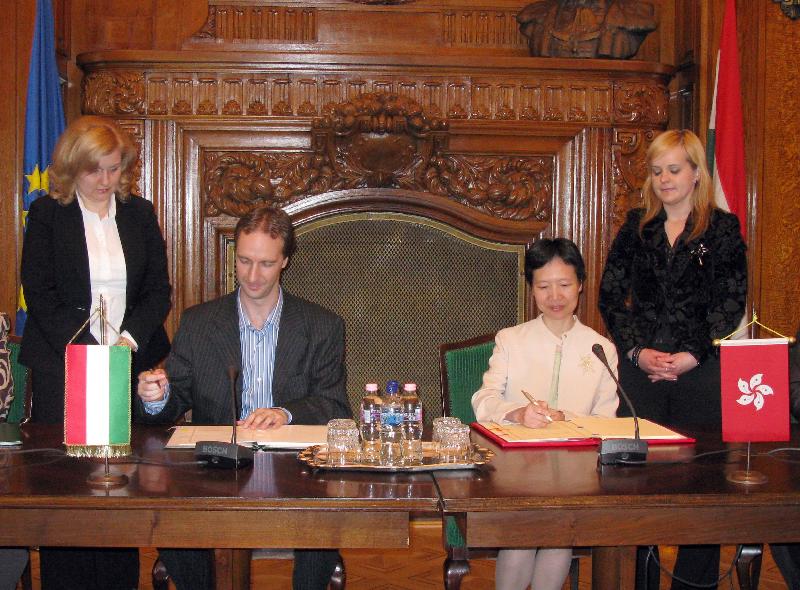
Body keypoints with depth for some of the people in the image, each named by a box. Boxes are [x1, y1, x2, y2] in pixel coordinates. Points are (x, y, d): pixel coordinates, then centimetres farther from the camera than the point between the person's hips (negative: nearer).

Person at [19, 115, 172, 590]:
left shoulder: (140, 214, 11)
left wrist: (130, 339, -8)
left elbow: (159, 289, 8)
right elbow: (38, 292, -3)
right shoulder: (47, 214, 4)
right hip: (62, 364, -2)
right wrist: (84, 347, -14)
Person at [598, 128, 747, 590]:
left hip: (701, 373, -2)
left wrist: (692, 355, -12)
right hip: (640, 369, 2)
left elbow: (731, 305, -2)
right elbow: (611, 296, 6)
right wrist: (637, 350, -7)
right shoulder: (636, 228, 11)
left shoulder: (723, 229, 4)